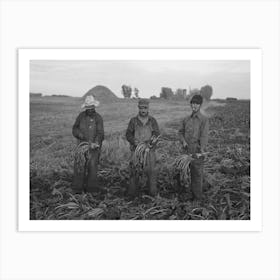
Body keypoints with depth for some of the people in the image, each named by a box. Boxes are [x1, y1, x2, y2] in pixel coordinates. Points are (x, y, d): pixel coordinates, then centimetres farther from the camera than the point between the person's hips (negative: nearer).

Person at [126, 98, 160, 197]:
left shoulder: (152, 120, 6)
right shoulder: (133, 120, 6)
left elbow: (157, 134, 2)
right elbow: (128, 134, 7)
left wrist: (147, 142, -15)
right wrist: (134, 141, -13)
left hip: (149, 150, 0)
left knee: (151, 170, -3)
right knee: (134, 171, -1)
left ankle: (153, 192, 10)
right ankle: (132, 192, 11)